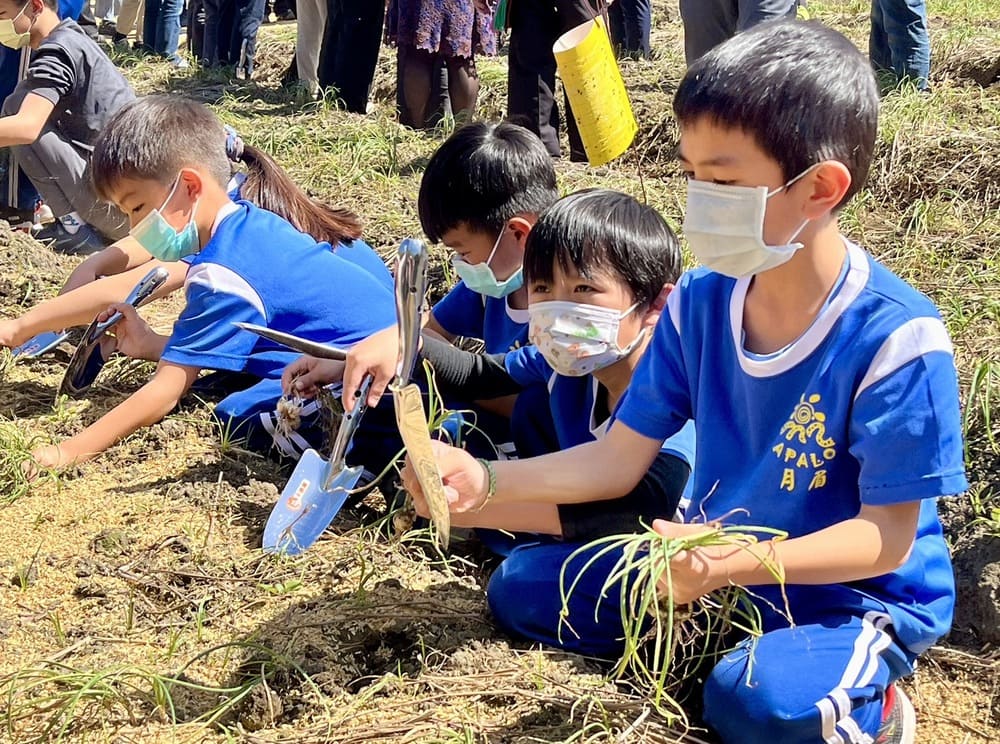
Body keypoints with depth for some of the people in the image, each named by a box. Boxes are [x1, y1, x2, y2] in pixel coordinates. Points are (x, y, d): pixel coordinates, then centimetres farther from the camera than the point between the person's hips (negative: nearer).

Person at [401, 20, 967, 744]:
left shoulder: (894, 338, -24)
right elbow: (619, 460, -1)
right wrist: (486, 480, -16)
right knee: (526, 587, -1)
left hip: (859, 596, -6)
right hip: (715, 569, 6)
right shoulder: (698, 302, -6)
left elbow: (886, 538, -20)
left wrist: (730, 564, -33)